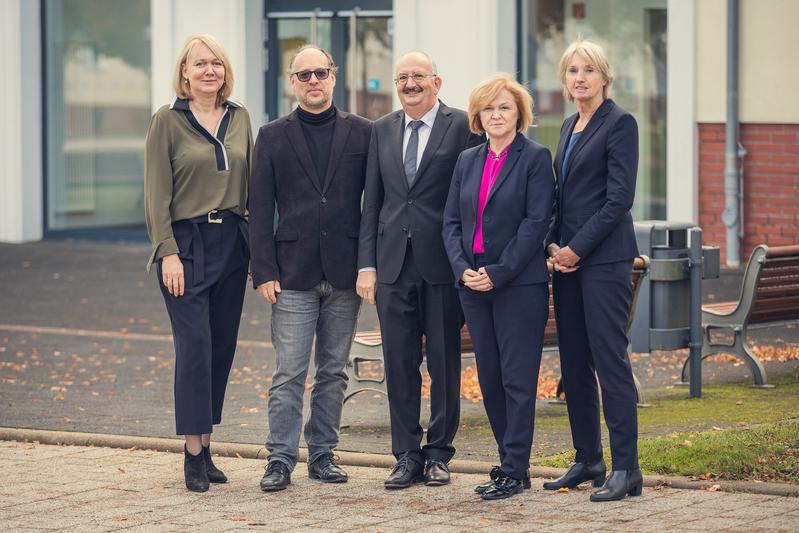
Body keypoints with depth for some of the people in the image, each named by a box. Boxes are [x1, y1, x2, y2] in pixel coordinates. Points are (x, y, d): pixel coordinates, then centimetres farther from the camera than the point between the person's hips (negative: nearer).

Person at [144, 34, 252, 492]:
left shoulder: (239, 118, 10)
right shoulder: (168, 120, -3)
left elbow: (250, 184, 13)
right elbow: (157, 193, -6)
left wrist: (257, 245, 7)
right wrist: (168, 253, -12)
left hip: (233, 243, 5)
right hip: (188, 243, -5)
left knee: (223, 345, 6)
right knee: (195, 344, -10)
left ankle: (206, 446, 15)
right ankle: (194, 453, -5)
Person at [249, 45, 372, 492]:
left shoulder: (362, 133, 7)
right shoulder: (273, 137, 6)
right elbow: (261, 209, 3)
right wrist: (264, 271, -4)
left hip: (344, 273, 1)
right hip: (294, 273, -1)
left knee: (334, 371, 7)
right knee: (290, 373, -5)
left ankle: (323, 455, 15)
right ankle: (281, 460, 0)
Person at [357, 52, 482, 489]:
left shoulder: (462, 127, -2)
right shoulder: (382, 130, 12)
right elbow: (371, 203, 12)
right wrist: (366, 264, 5)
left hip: (443, 264, -4)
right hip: (393, 264, 4)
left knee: (444, 363, 4)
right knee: (399, 364, 5)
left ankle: (438, 454, 13)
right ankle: (407, 457, 11)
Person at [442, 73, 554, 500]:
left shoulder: (535, 158, -4)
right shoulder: (467, 161, 14)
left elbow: (536, 222, -11)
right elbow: (451, 221, 12)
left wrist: (497, 272, -15)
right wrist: (462, 268, -5)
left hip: (520, 284, -6)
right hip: (474, 285, 6)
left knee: (517, 380, -5)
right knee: (489, 380, 8)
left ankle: (514, 471, -2)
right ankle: (511, 462, 16)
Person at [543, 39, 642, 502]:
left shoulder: (620, 123, -8)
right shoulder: (570, 127, 17)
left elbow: (619, 198, -13)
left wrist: (577, 248, -13)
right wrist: (555, 244, 4)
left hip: (604, 256, -8)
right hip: (567, 256, 8)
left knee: (610, 359, -9)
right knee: (574, 363, 9)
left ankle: (626, 469, -7)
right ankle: (588, 460, 17)